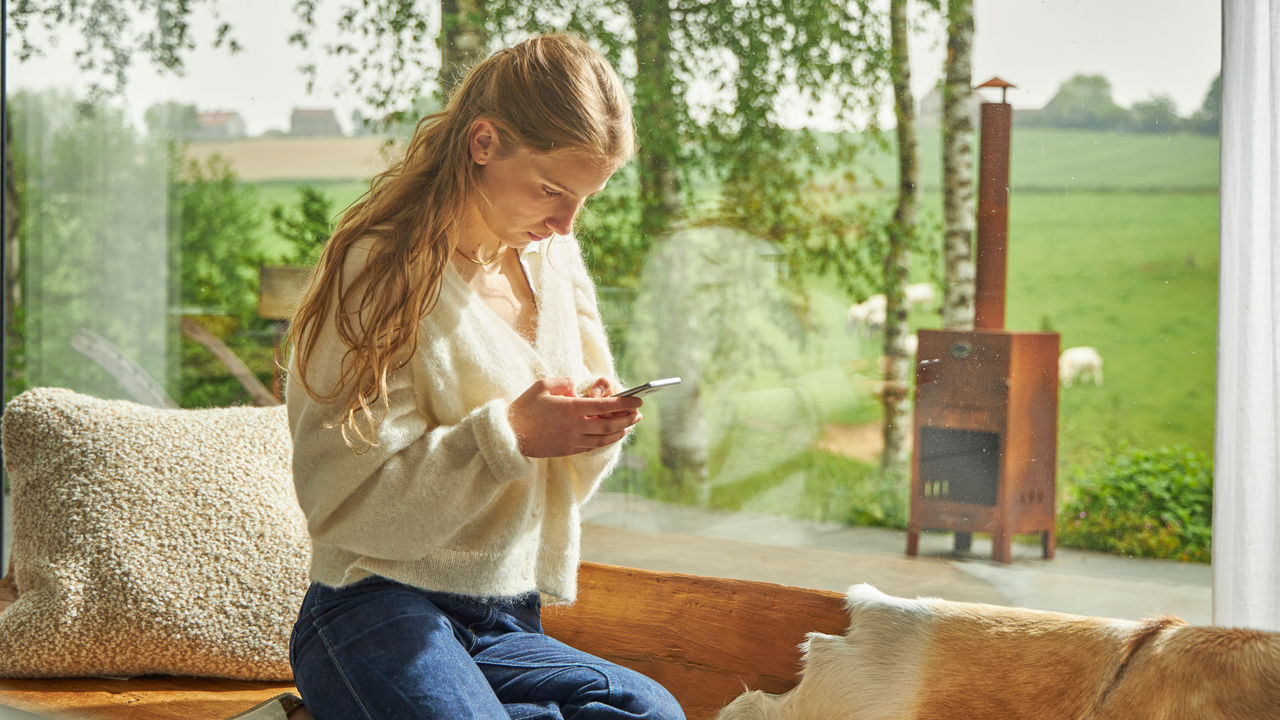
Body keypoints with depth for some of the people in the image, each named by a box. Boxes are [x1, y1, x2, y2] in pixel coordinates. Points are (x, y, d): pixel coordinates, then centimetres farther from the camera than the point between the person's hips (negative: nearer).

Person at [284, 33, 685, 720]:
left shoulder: (553, 260, 11)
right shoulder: (380, 269, -8)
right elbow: (352, 506, -14)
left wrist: (596, 430, -5)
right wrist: (509, 433, -22)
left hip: (507, 625, 6)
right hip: (379, 609, -6)